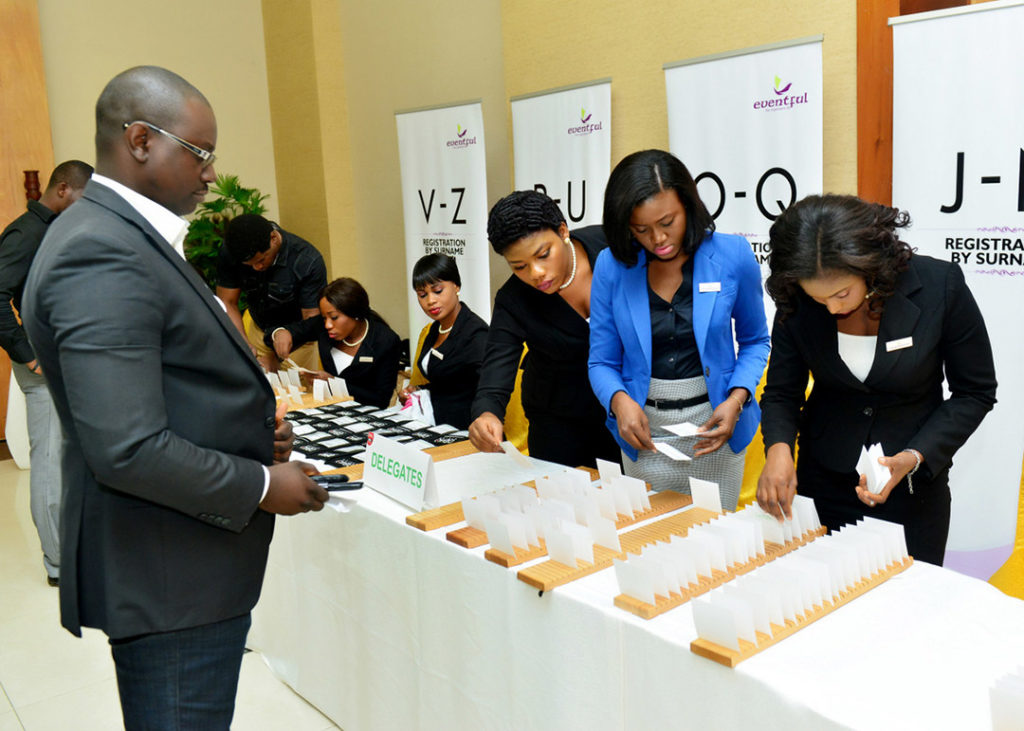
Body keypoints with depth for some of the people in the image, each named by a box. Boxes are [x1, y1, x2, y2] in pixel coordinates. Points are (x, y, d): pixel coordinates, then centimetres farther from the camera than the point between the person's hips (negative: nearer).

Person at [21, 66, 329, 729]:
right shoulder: (100, 257, -22)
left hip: (189, 560, 10)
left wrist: (249, 423, 6)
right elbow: (128, 449, -28)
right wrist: (260, 486, -16)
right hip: (168, 577, -10)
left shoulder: (123, 235, 11)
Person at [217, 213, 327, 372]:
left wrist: (283, 333, -49)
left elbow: (313, 318, -27)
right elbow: (228, 303, -14)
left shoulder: (308, 261, -31)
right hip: (258, 330, 3)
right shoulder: (229, 254, -21)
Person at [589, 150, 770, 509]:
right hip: (644, 429, 1)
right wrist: (620, 401, -20)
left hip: (712, 423, 0)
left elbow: (755, 341, 5)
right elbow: (602, 361, 0)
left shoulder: (732, 255, -7)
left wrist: (736, 400, -11)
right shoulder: (612, 265, -6)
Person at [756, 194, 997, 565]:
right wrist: (779, 448, -25)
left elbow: (975, 392, -8)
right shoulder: (797, 305, -13)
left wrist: (915, 457, -20)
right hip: (822, 484, 2)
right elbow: (781, 392, -4)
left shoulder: (940, 285, -18)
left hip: (911, 487, -1)